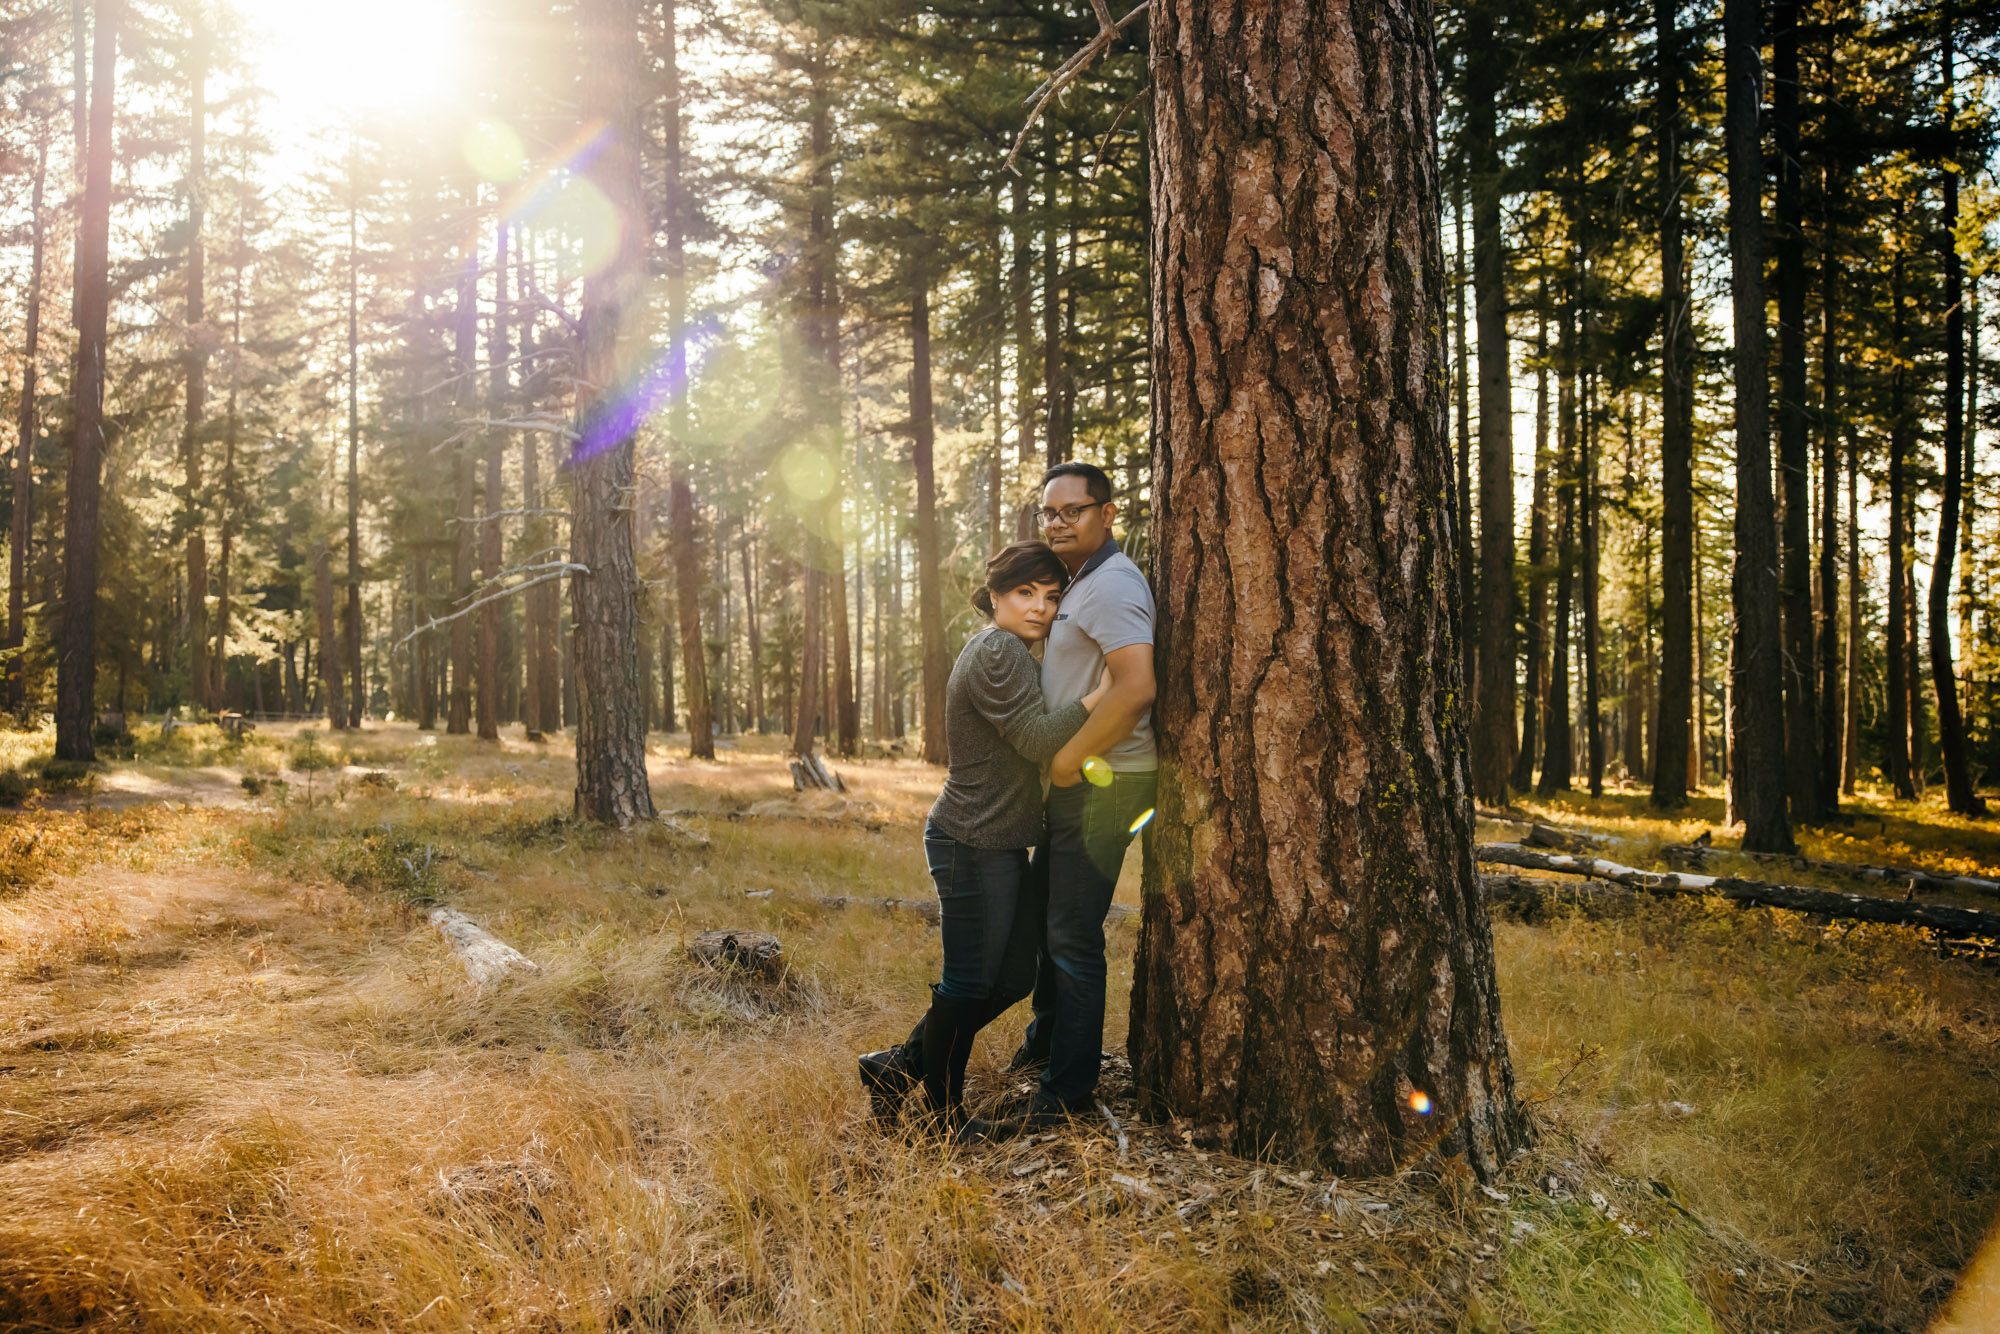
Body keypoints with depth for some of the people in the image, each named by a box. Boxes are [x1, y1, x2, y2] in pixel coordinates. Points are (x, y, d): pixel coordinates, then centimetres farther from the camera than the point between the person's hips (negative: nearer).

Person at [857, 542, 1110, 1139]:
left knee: (1013, 976, 15)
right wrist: (1105, 687, -24)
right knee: (970, 985, 0)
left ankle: (900, 1067, 25)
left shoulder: (1011, 653, 17)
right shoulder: (997, 652, -16)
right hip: (974, 846, -11)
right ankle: (943, 1116, 17)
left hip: (997, 844, 11)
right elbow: (1038, 738, -24)